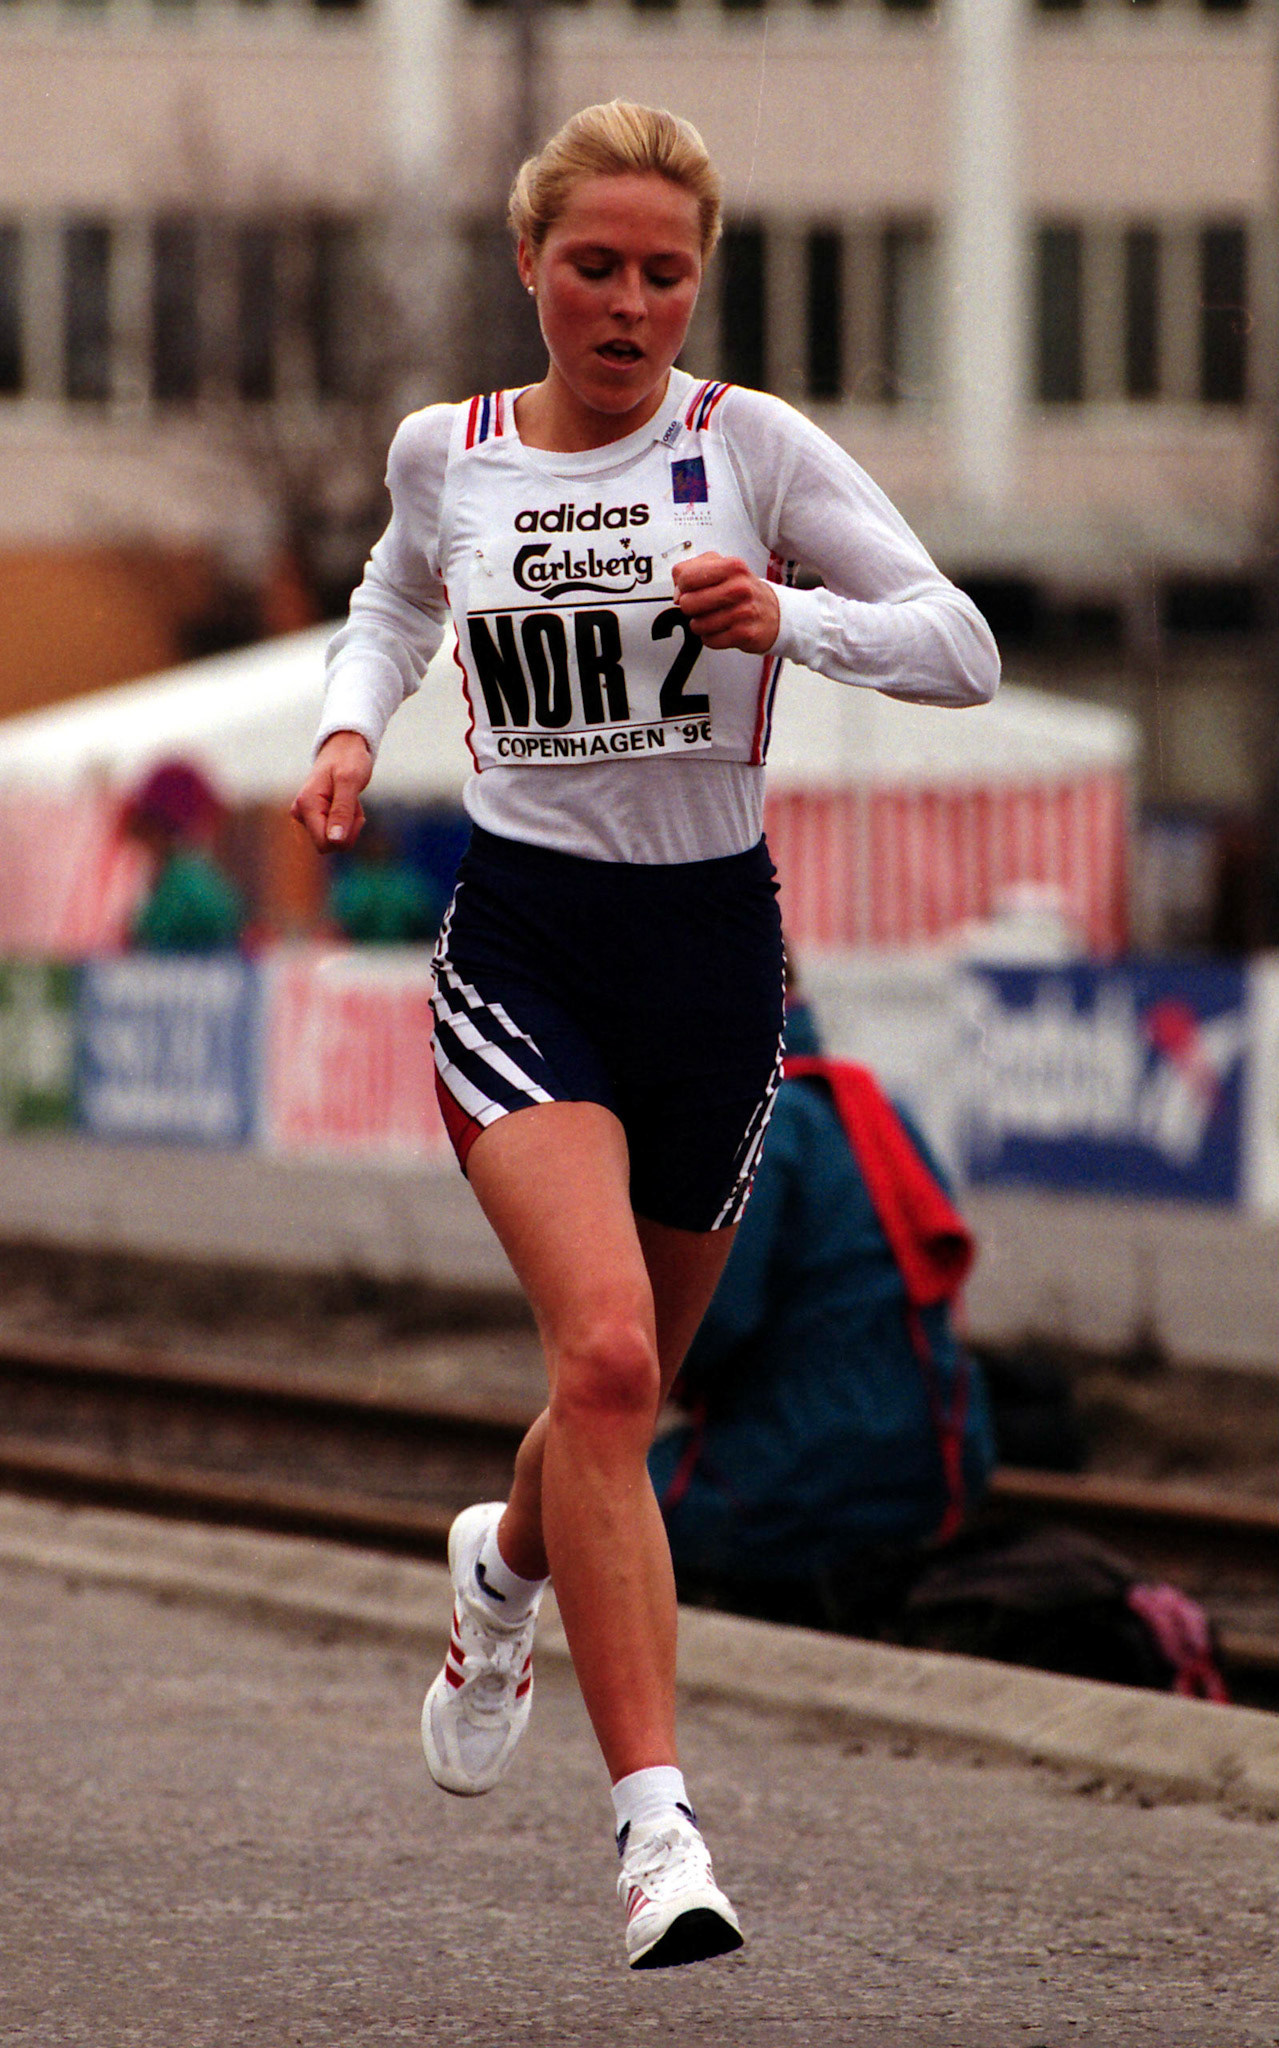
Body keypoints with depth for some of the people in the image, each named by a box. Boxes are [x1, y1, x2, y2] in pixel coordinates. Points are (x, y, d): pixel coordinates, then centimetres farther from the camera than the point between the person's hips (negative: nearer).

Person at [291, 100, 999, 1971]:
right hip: (521, 949, -1)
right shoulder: (445, 454, 3)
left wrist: (789, 618, -24)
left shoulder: (753, 447, -3)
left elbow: (966, 651, -7)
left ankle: (506, 1566, 53)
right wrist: (351, 726, 8)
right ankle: (655, 1819, -26)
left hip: (714, 948, 1)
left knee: (627, 1389, 15)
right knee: (603, 1350, -23)